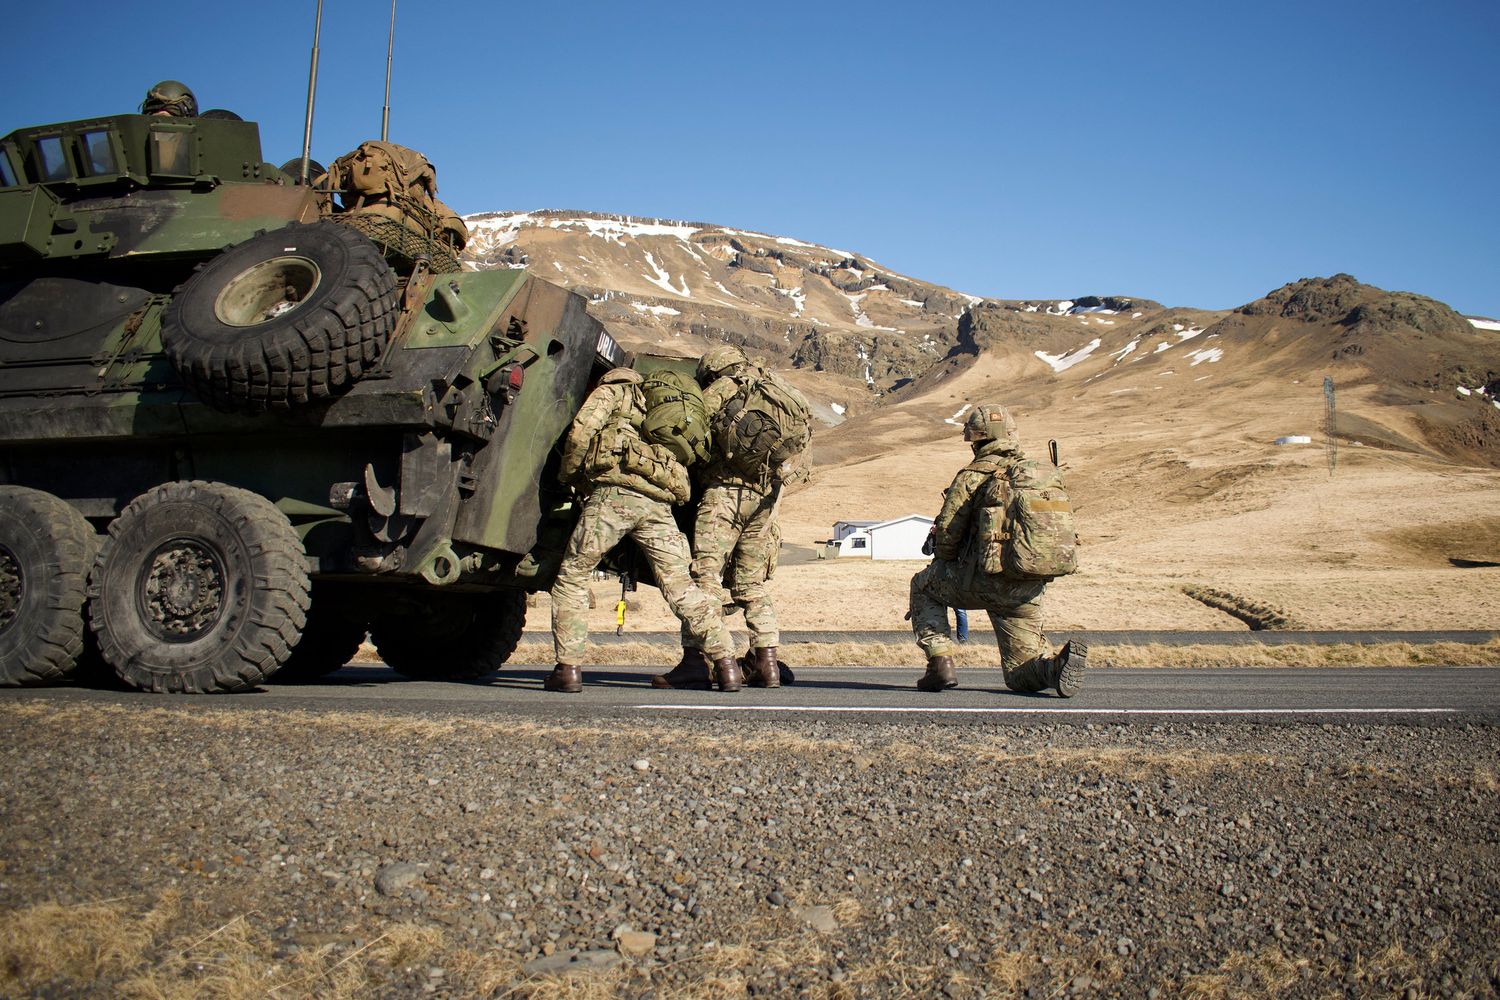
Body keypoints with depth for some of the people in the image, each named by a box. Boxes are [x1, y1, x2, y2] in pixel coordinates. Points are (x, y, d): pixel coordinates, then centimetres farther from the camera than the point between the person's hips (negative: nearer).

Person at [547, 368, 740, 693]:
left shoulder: (614, 391, 19)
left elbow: (581, 430, 1)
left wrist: (569, 477, 15)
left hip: (614, 492, -5)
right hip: (659, 502, 5)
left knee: (571, 577, 9)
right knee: (681, 586, 8)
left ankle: (568, 668, 4)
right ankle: (726, 663, 0)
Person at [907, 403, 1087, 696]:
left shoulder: (972, 476, -5)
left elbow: (946, 533, -5)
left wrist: (945, 567, 16)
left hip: (985, 583, -5)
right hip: (1030, 591, 5)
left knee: (923, 586, 24)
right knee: (1021, 676, 16)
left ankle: (941, 662, 8)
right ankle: (1056, 665, -17)